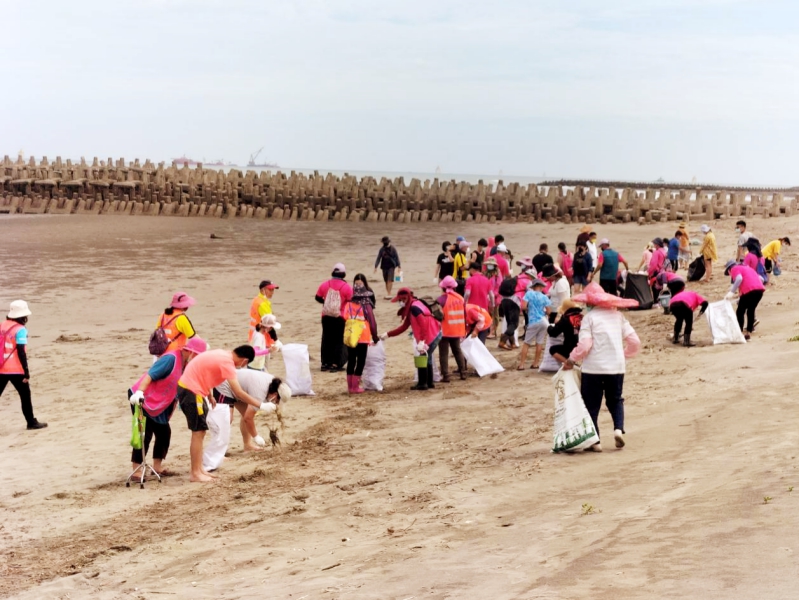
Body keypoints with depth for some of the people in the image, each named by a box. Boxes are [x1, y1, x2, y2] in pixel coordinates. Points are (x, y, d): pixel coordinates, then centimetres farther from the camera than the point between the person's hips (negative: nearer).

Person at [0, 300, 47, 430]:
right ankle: (31, 422, 15)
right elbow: (21, 352, -16)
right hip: (16, 370, -6)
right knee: (25, 395, 9)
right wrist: (26, 372, -13)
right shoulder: (20, 329, -12)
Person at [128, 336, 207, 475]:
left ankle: (157, 467, 21)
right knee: (144, 435, -10)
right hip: (141, 399, -9)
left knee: (164, 433, 9)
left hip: (158, 405, 9)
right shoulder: (170, 359, -22)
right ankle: (135, 471, -5)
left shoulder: (185, 365, 5)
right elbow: (149, 375, -28)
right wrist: (139, 393, -38)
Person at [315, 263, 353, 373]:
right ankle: (335, 364, 1)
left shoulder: (325, 285, -2)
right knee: (338, 340, 5)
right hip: (340, 318, -3)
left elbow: (318, 298, 7)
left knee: (326, 339, 14)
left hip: (326, 317, 3)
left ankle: (325, 363, 17)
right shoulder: (346, 287, -12)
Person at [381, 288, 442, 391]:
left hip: (431, 336, -11)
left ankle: (422, 384, 5)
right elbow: (404, 327, 17)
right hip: (434, 335, 11)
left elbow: (424, 325, -25)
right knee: (426, 359, 19)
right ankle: (429, 383, 28)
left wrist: (422, 342, -30)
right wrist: (387, 335, 16)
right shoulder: (411, 309, 14)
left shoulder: (414, 308, -18)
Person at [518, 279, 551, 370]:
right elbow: (548, 312, 3)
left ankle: (521, 365, 0)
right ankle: (536, 363, 12)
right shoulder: (544, 297, 3)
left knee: (526, 343, 3)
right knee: (539, 343, 8)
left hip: (533, 322, -2)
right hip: (543, 321, 2)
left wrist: (529, 308, 10)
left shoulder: (529, 293, -3)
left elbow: (523, 307, -12)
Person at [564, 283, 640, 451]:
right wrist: (624, 355, 20)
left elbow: (584, 345, -14)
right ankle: (619, 428, -4)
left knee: (592, 405, 7)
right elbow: (634, 342, 5)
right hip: (617, 366, 4)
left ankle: (595, 441, 6)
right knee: (615, 401, 20)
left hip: (594, 368, -4)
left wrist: (571, 360, -1)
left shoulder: (590, 317, -7)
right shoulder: (618, 315, 8)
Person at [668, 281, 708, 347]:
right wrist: (701, 312, 25)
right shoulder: (695, 295, 32)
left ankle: (675, 338, 38)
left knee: (679, 320, 32)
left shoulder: (681, 293, 44)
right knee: (689, 322, 16)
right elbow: (705, 303, 12)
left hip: (672, 304, 5)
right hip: (684, 304, -5)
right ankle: (686, 341, 8)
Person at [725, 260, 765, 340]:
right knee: (751, 310, 20)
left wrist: (732, 292, -18)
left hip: (748, 291, -7)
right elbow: (761, 279, 26)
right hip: (760, 289, 7)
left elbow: (739, 278, -12)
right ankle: (748, 332, 17)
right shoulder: (748, 268, 33)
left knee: (740, 312, 4)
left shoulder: (734, 269, 10)